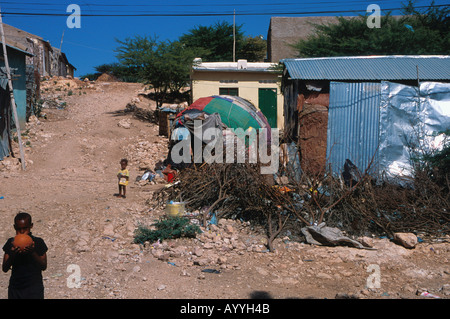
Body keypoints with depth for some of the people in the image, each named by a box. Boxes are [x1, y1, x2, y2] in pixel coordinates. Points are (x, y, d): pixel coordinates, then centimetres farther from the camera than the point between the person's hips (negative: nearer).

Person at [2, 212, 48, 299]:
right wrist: (12, 255, -18)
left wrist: (33, 253, -19)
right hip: (15, 288, 3)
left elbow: (44, 266, -4)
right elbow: (4, 269, 2)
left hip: (34, 286, -3)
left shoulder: (38, 242, -2)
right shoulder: (11, 243, 4)